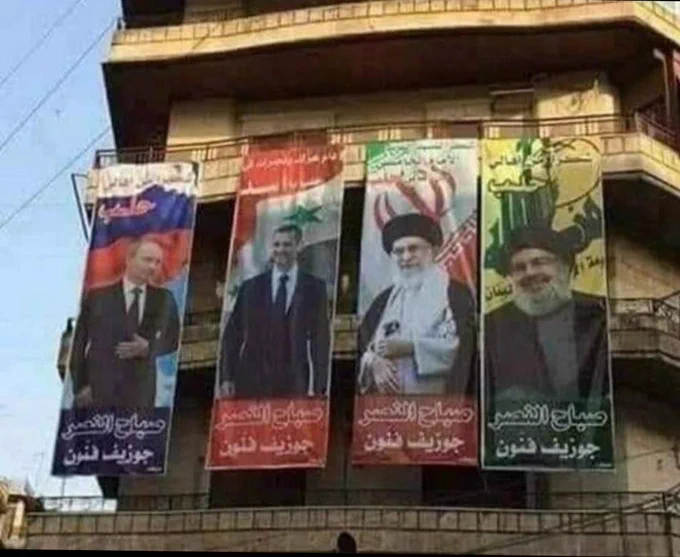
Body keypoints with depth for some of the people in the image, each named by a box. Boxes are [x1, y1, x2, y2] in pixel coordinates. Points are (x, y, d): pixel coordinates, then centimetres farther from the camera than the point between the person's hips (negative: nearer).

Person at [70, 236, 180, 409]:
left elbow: (172, 339, 14)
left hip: (140, 394, 1)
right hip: (98, 391, -1)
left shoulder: (164, 299, 7)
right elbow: (79, 344, 3)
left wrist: (148, 348, -7)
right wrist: (81, 386, -4)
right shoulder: (97, 296, 3)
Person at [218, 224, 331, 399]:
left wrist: (318, 387, -3)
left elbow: (320, 339, 4)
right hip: (251, 382, 1)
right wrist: (227, 378, -2)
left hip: (293, 384, -1)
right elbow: (232, 336, 8)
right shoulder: (251, 287, 9)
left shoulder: (314, 288, 6)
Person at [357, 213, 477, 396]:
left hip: (434, 399, -4)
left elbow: (458, 346, -7)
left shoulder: (455, 293, 6)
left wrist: (408, 348, -14)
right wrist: (374, 362, -10)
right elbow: (361, 343, 12)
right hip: (387, 401, 4)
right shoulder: (385, 299, 20)